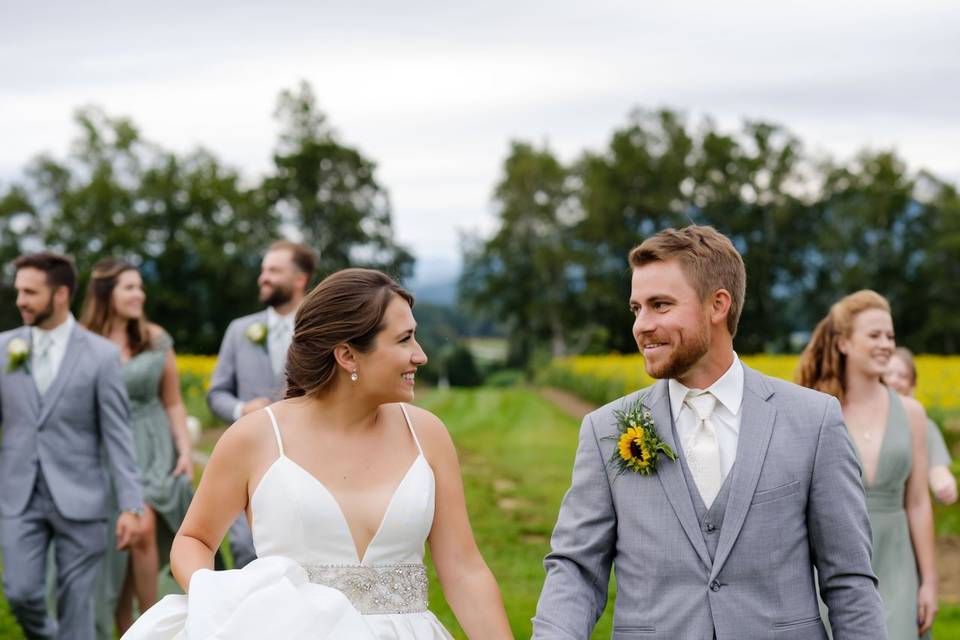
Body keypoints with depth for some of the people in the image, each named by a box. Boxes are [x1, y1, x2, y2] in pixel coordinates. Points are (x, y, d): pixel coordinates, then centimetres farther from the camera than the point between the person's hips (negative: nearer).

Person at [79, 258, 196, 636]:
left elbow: (173, 403, 10)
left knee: (144, 531, -16)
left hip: (152, 449, 1)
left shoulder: (156, 340, 5)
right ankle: (125, 631, 15)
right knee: (113, 549, 1)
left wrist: (185, 451, 0)